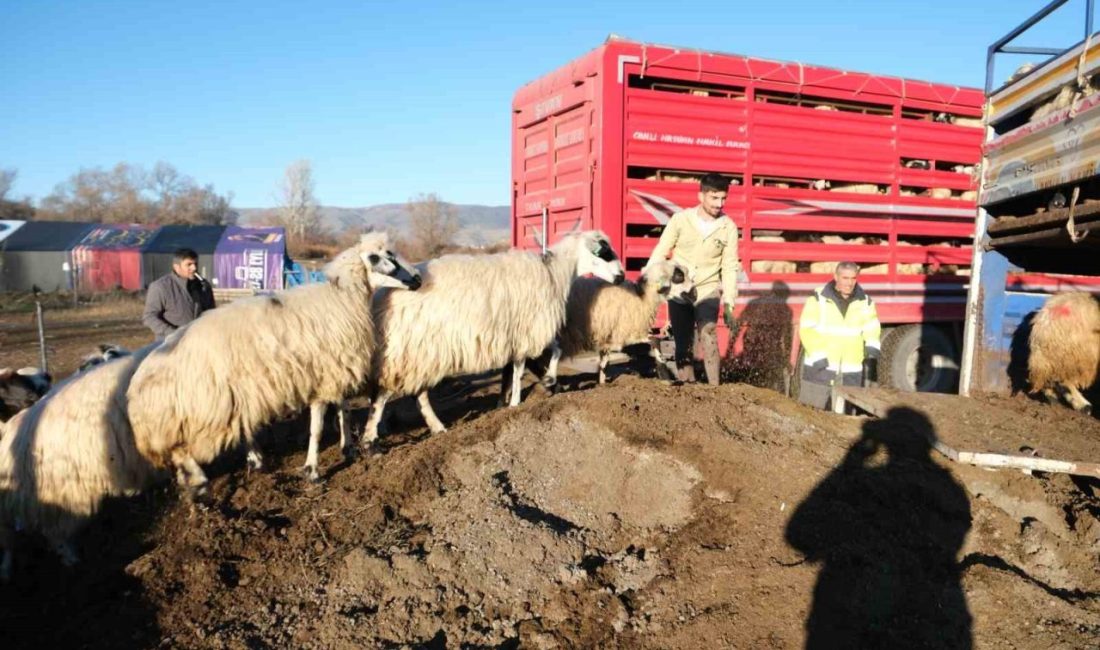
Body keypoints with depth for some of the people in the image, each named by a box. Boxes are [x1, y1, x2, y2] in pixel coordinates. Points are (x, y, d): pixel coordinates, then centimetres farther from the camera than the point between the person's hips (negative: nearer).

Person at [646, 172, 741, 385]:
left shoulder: (728, 227, -5)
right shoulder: (680, 219, -7)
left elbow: (730, 267, -1)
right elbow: (660, 252, -1)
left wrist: (728, 304, -5)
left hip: (708, 290, -1)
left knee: (708, 335, -22)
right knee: (683, 343, 6)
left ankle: (714, 387, -21)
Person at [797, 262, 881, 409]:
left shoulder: (865, 303, 9)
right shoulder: (818, 300, -4)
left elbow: (872, 329, 9)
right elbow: (807, 329, -8)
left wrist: (872, 348, -12)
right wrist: (818, 355, -17)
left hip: (851, 373, 3)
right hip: (820, 369, -3)